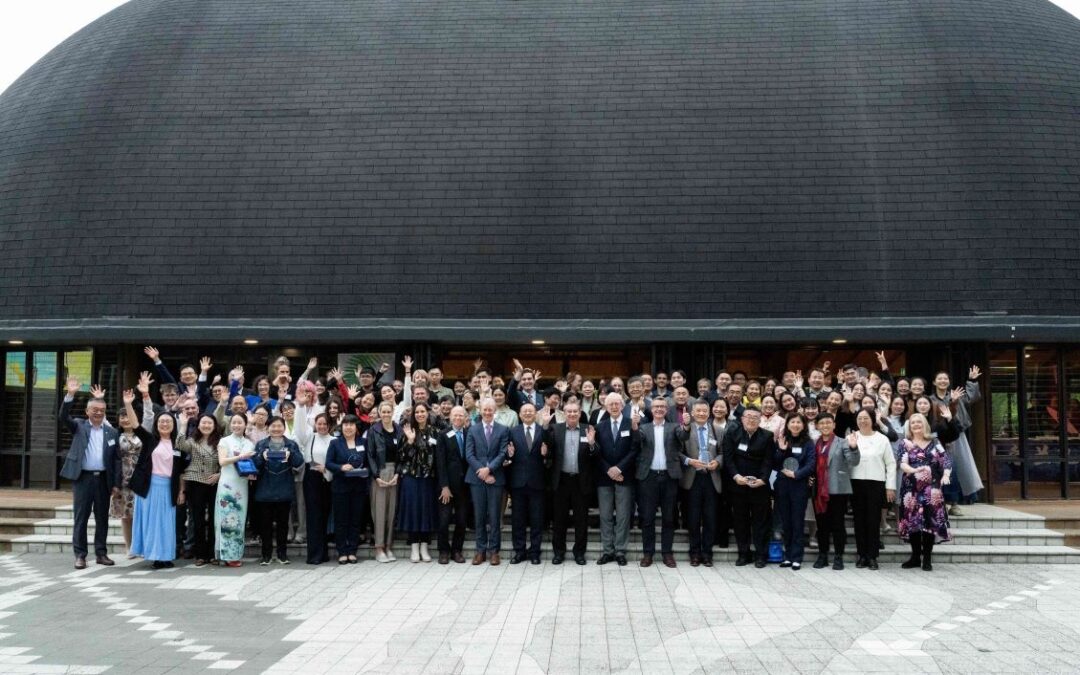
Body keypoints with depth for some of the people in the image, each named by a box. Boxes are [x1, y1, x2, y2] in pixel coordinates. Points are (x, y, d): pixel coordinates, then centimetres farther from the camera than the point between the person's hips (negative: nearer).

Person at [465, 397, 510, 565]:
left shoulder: (503, 430, 4)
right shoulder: (472, 430, 7)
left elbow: (503, 454, -3)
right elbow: (469, 455, 0)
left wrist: (489, 469, -15)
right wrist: (482, 472, -10)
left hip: (495, 477, -1)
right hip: (477, 478, 1)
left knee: (494, 516, 1)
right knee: (479, 516, 5)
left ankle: (493, 551, 8)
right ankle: (480, 550, 11)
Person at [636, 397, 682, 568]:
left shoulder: (673, 427, 7)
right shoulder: (644, 427, 8)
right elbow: (637, 439, -11)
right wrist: (634, 426, -29)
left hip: (669, 476, 0)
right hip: (648, 476, 0)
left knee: (668, 517, 6)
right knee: (647, 517, 3)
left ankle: (667, 552, 15)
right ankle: (648, 552, 12)